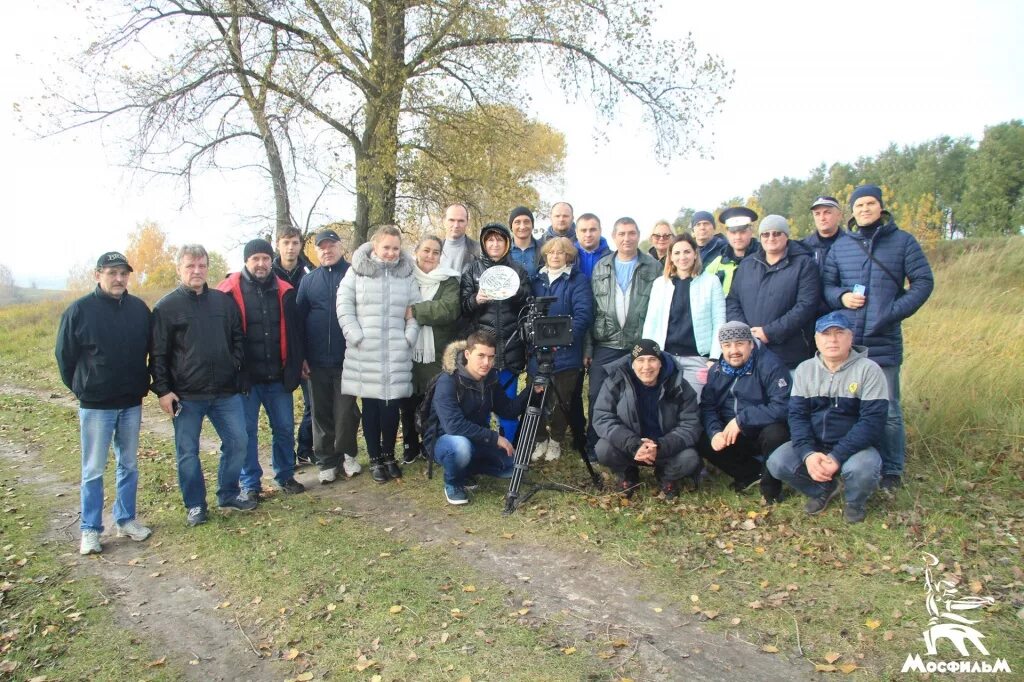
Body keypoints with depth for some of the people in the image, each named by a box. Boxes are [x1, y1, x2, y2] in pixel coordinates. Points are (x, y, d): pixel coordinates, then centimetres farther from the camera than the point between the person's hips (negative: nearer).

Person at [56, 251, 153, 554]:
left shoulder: (139, 308, 0)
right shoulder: (79, 310, -8)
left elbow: (150, 349, 11)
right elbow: (65, 356, 0)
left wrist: (142, 386, 9)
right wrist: (82, 390, 6)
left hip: (131, 404, 3)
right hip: (95, 406, -3)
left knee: (129, 465, 13)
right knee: (93, 471, 5)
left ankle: (126, 520, 26)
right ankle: (90, 529, 17)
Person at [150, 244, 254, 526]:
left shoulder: (224, 301, 7)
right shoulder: (166, 307, -3)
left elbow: (238, 339, 13)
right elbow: (158, 353, -4)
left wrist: (235, 366, 0)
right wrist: (163, 390, -8)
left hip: (226, 391, 3)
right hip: (186, 395, -3)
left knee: (238, 441, 7)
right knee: (188, 452, 7)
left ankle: (229, 494, 27)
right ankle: (195, 505, 23)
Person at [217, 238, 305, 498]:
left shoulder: (284, 291, 3)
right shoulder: (231, 291, -4)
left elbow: (294, 333, 8)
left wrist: (294, 367, 3)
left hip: (277, 376, 3)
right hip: (245, 376, -2)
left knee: (284, 428, 11)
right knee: (247, 431, 7)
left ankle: (286, 476, 28)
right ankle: (250, 483, 20)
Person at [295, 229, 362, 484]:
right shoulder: (308, 280, 9)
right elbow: (298, 319, 8)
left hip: (348, 358, -2)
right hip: (318, 360, 2)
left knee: (346, 411, 3)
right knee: (321, 412, 9)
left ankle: (346, 455, 22)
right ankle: (326, 461, 20)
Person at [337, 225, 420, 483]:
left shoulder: (407, 274, 8)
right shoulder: (357, 270, 2)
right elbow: (344, 305, -1)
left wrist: (409, 337, -2)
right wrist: (355, 336, -8)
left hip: (397, 353, 1)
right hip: (365, 353, -1)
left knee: (392, 406, 4)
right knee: (370, 406, 5)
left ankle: (389, 455, 22)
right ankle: (375, 458, 18)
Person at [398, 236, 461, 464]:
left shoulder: (449, 281, 2)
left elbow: (450, 308, -15)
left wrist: (415, 311, -20)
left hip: (437, 354, -1)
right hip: (407, 352, 2)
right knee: (408, 403, 9)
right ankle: (410, 446, 27)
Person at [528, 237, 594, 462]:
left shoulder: (578, 280, -2)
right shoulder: (537, 280, 13)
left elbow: (583, 314, -13)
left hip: (565, 351, -4)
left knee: (560, 400, 5)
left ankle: (556, 440, 24)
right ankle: (540, 439, 23)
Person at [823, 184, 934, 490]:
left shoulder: (903, 241, 4)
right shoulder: (841, 245, 10)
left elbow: (924, 281, 2)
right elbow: (826, 284, 13)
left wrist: (895, 311, -10)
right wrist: (841, 297, -9)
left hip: (884, 341, -2)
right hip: (845, 341, 2)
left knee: (888, 411, 3)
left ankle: (892, 470, 18)